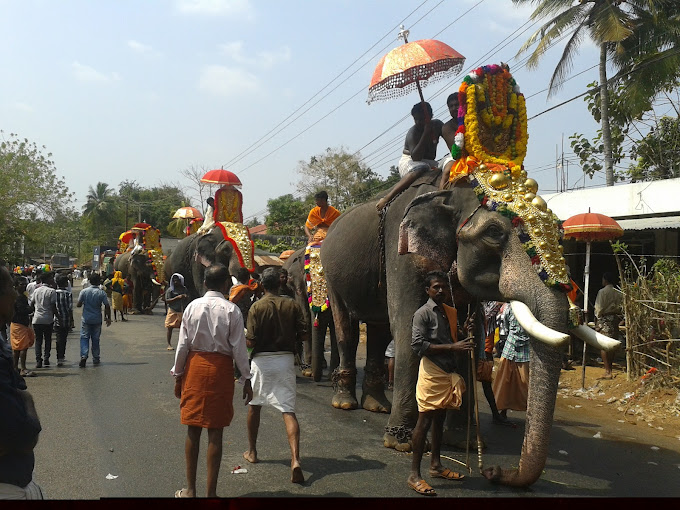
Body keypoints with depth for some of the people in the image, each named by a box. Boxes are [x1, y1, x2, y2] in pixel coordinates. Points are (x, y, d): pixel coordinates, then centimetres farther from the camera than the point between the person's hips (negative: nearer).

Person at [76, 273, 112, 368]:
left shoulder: (84, 291, -6)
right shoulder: (102, 293, -8)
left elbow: (78, 305, -3)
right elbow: (107, 306, -9)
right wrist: (108, 318, 1)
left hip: (86, 319, 0)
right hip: (97, 320, 1)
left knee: (84, 338, 4)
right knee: (95, 339, 11)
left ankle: (84, 355, -16)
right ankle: (95, 358, 17)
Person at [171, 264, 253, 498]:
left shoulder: (193, 306, -2)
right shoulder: (231, 310, -8)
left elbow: (182, 345, 0)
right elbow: (239, 348, -7)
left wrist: (178, 375, 10)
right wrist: (246, 379, 1)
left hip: (195, 366, 2)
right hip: (221, 369, -2)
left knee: (193, 429, 11)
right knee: (215, 432, 4)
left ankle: (190, 489, 19)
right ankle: (211, 492, 10)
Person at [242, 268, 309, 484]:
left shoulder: (257, 307, -9)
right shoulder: (292, 305, -1)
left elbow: (251, 342, -12)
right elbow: (304, 335, -1)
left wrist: (246, 336, 10)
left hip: (262, 360, -1)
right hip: (286, 359, 1)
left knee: (254, 405, 20)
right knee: (289, 411, -2)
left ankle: (252, 451, 33)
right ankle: (295, 459, -19)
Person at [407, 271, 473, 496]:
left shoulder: (451, 313, 15)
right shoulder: (423, 313, -8)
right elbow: (418, 345, -18)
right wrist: (452, 347, -21)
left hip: (448, 372, 7)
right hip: (431, 373, -7)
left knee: (439, 418, 16)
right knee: (425, 420, -7)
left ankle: (436, 465, 27)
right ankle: (414, 474, -4)